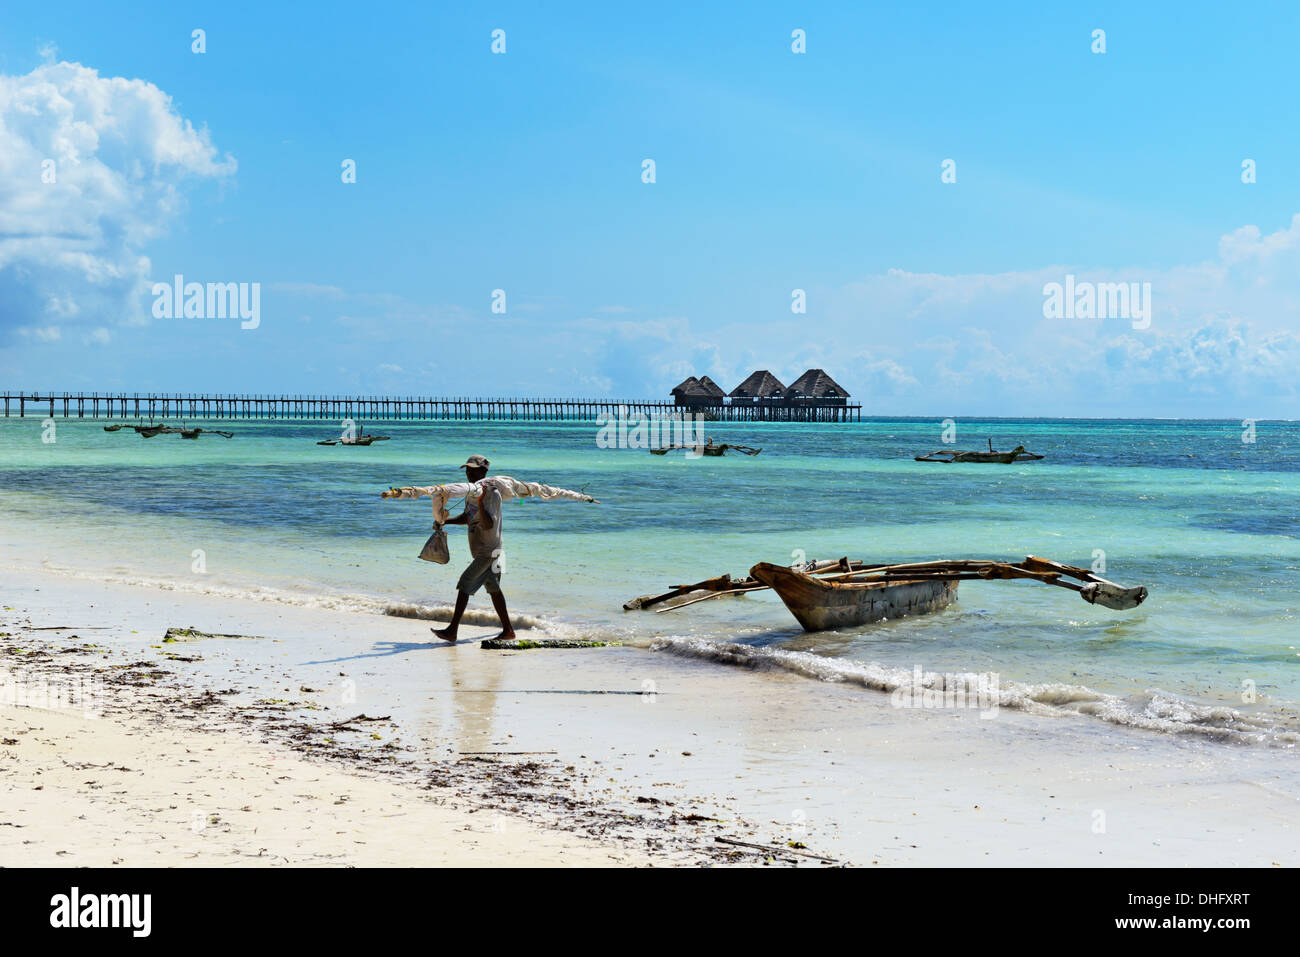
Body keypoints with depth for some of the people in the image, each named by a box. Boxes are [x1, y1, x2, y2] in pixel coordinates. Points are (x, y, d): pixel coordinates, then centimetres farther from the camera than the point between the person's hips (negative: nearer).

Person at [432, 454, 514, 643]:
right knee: (493, 589, 13)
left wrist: (480, 502, -37)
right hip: (479, 551, 10)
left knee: (465, 584, -13)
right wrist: (445, 521, 9)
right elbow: (467, 518, 23)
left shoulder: (492, 494, -18)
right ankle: (508, 629, 19)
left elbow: (489, 524, -27)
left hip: (488, 551, -10)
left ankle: (452, 630, -14)